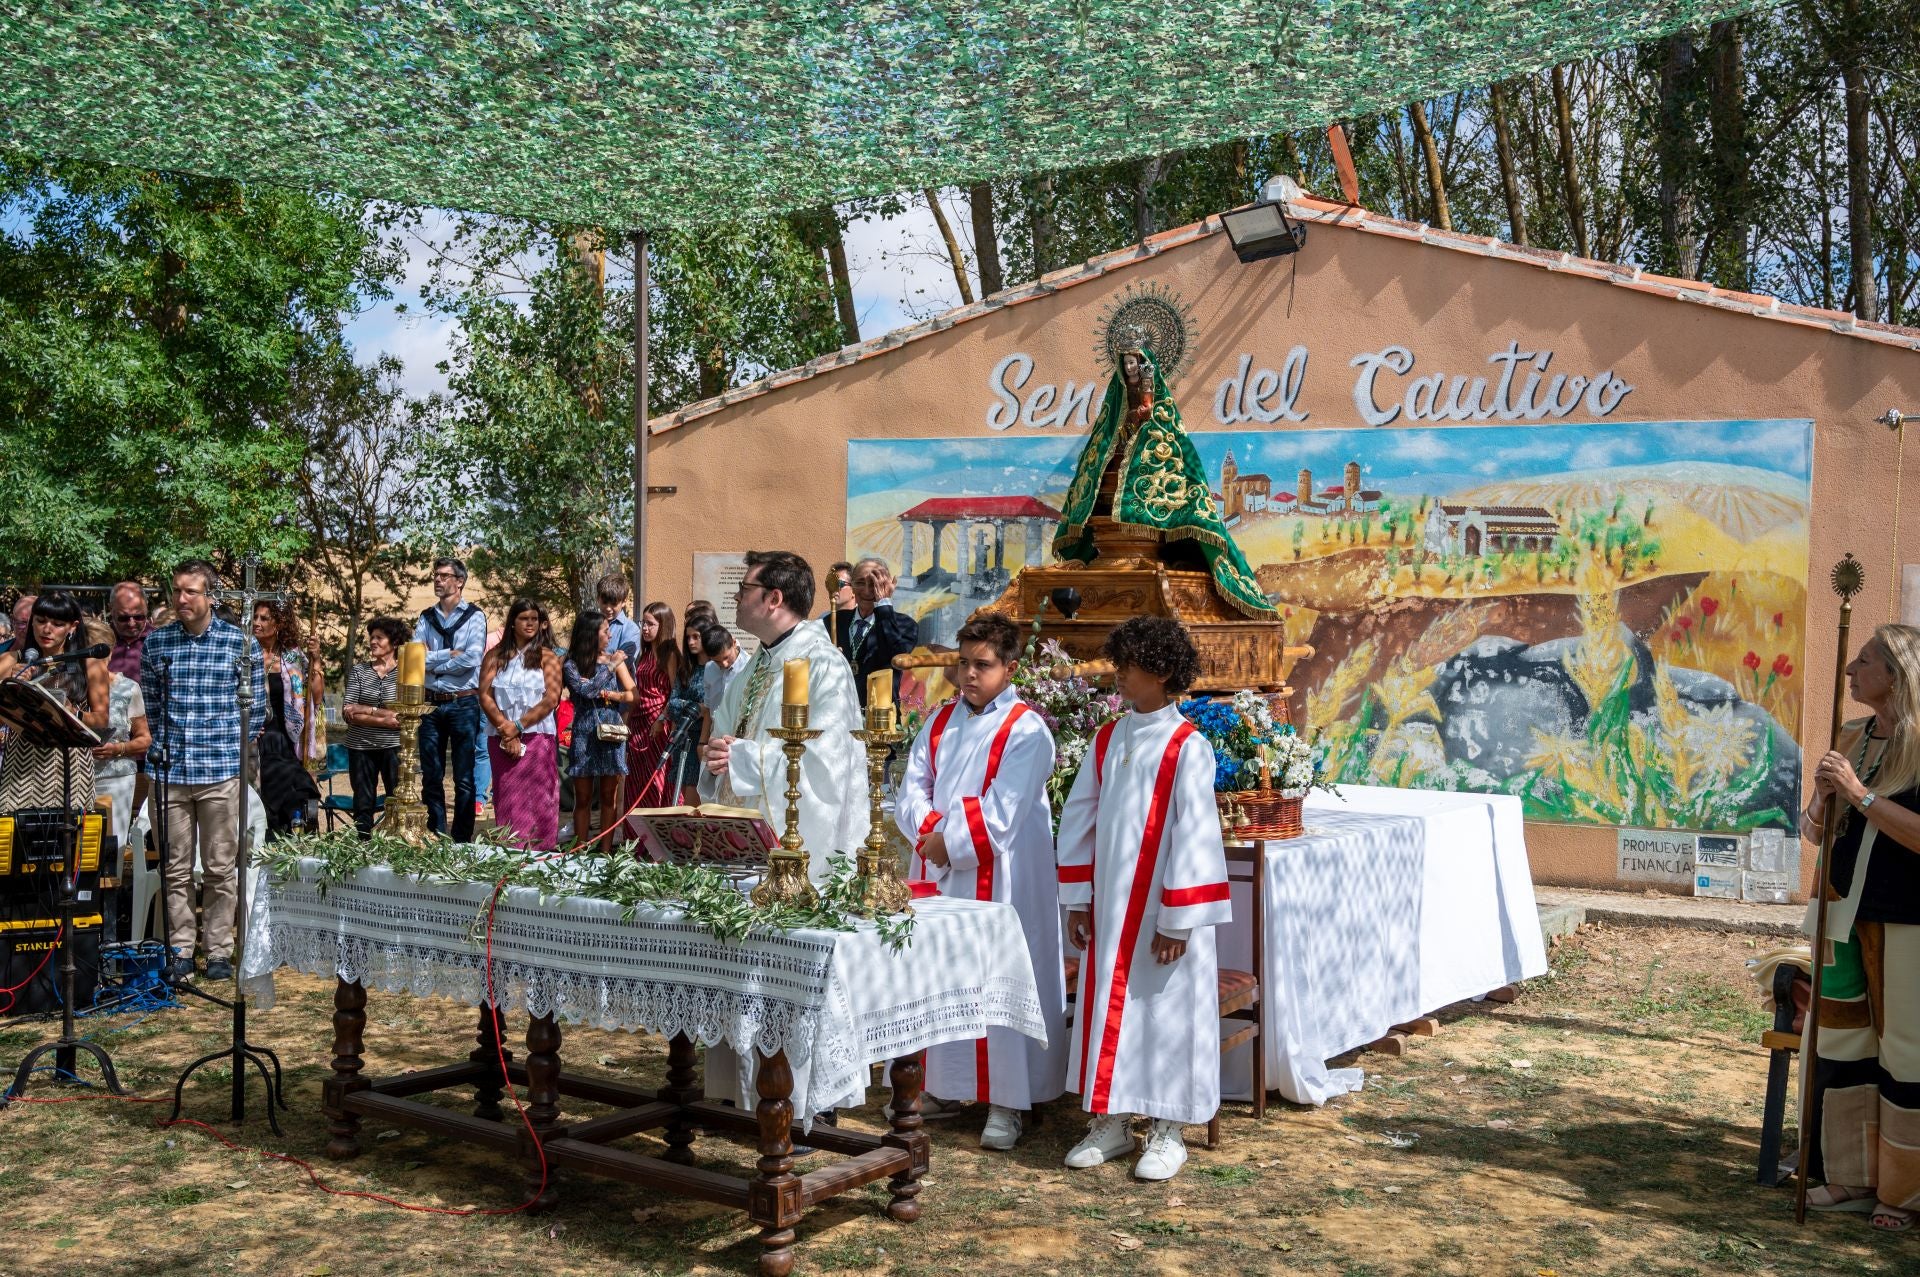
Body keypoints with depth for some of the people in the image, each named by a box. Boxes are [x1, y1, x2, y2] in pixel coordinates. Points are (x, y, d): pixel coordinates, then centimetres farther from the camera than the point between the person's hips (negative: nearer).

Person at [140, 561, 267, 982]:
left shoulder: (240, 643, 0)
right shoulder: (156, 642, 7)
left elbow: (256, 705, 5)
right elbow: (148, 703, 15)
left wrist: (236, 751, 1)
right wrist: (157, 751, 8)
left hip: (221, 772, -2)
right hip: (169, 772, 2)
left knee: (221, 868, 4)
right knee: (176, 867, 7)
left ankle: (219, 951, 14)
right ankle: (180, 950, 15)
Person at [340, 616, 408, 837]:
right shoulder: (359, 671, 8)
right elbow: (347, 713, -1)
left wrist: (366, 709, -10)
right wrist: (383, 720, -12)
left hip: (394, 747, -3)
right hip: (361, 747, 3)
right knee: (363, 804, 6)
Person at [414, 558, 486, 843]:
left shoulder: (474, 616, -1)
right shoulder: (426, 618, 11)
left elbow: (472, 659, -15)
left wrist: (433, 663, -7)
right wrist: (449, 654, -13)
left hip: (463, 704, -4)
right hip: (431, 703, 4)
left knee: (464, 779, 0)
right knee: (431, 776, 9)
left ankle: (462, 840, 6)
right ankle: (436, 837, 17)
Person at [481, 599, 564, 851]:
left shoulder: (547, 657, 6)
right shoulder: (495, 656, 11)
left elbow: (551, 699, -4)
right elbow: (485, 696, 2)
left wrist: (518, 726, -11)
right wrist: (504, 727, -11)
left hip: (536, 737, -2)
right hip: (500, 738, 2)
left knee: (535, 799, -4)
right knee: (506, 799, 2)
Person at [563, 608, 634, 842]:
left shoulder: (614, 658, 6)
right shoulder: (571, 665, -1)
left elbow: (633, 694, 2)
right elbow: (586, 690, -18)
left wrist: (609, 695, -12)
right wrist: (610, 667, -12)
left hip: (611, 733, 2)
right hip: (584, 734, -2)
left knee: (609, 797, 3)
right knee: (583, 799, 4)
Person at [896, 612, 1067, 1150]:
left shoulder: (1025, 731, -8)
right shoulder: (940, 724, 13)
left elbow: (1001, 815, -15)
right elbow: (912, 789, 7)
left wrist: (950, 843, -12)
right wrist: (932, 829, -11)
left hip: (998, 879, -6)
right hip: (938, 873, 7)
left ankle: (1005, 1103, 3)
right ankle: (945, 1088, 22)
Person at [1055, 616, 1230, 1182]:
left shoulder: (1186, 747, -11)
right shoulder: (1107, 740, 7)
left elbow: (1194, 834, -13)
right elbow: (1078, 817, 10)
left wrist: (1178, 919, -15)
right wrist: (1077, 899, 6)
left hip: (1162, 910, -6)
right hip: (1108, 907, 6)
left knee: (1166, 1012, 4)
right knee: (1108, 1010, 10)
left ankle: (1166, 1133, 16)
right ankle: (1111, 1123, 23)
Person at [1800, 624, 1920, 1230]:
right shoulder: (1852, 739, 8)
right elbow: (1821, 825, 16)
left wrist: (1859, 793, -22)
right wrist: (1817, 809, -5)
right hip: (1848, 912, 7)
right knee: (1843, 1045, 11)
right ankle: (1852, 1179, 23)